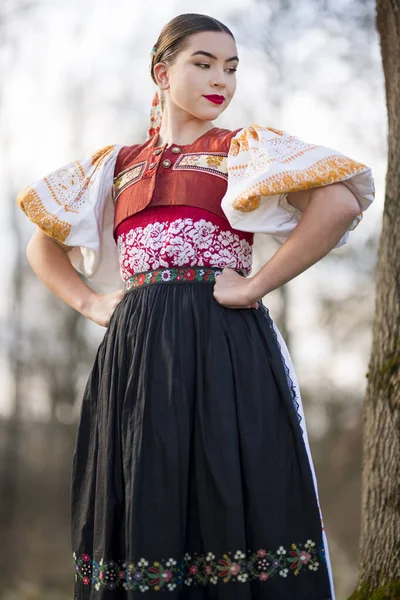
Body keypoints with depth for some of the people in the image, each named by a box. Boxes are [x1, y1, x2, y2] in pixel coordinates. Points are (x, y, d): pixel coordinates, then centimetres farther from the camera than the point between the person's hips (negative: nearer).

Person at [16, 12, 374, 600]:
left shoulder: (245, 147, 8)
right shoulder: (116, 165, 19)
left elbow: (342, 201, -8)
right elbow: (43, 245, 27)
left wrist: (255, 286, -12)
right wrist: (89, 302, 10)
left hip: (225, 349, -3)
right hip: (135, 351, 3)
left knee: (229, 504, -7)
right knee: (144, 517, 3)